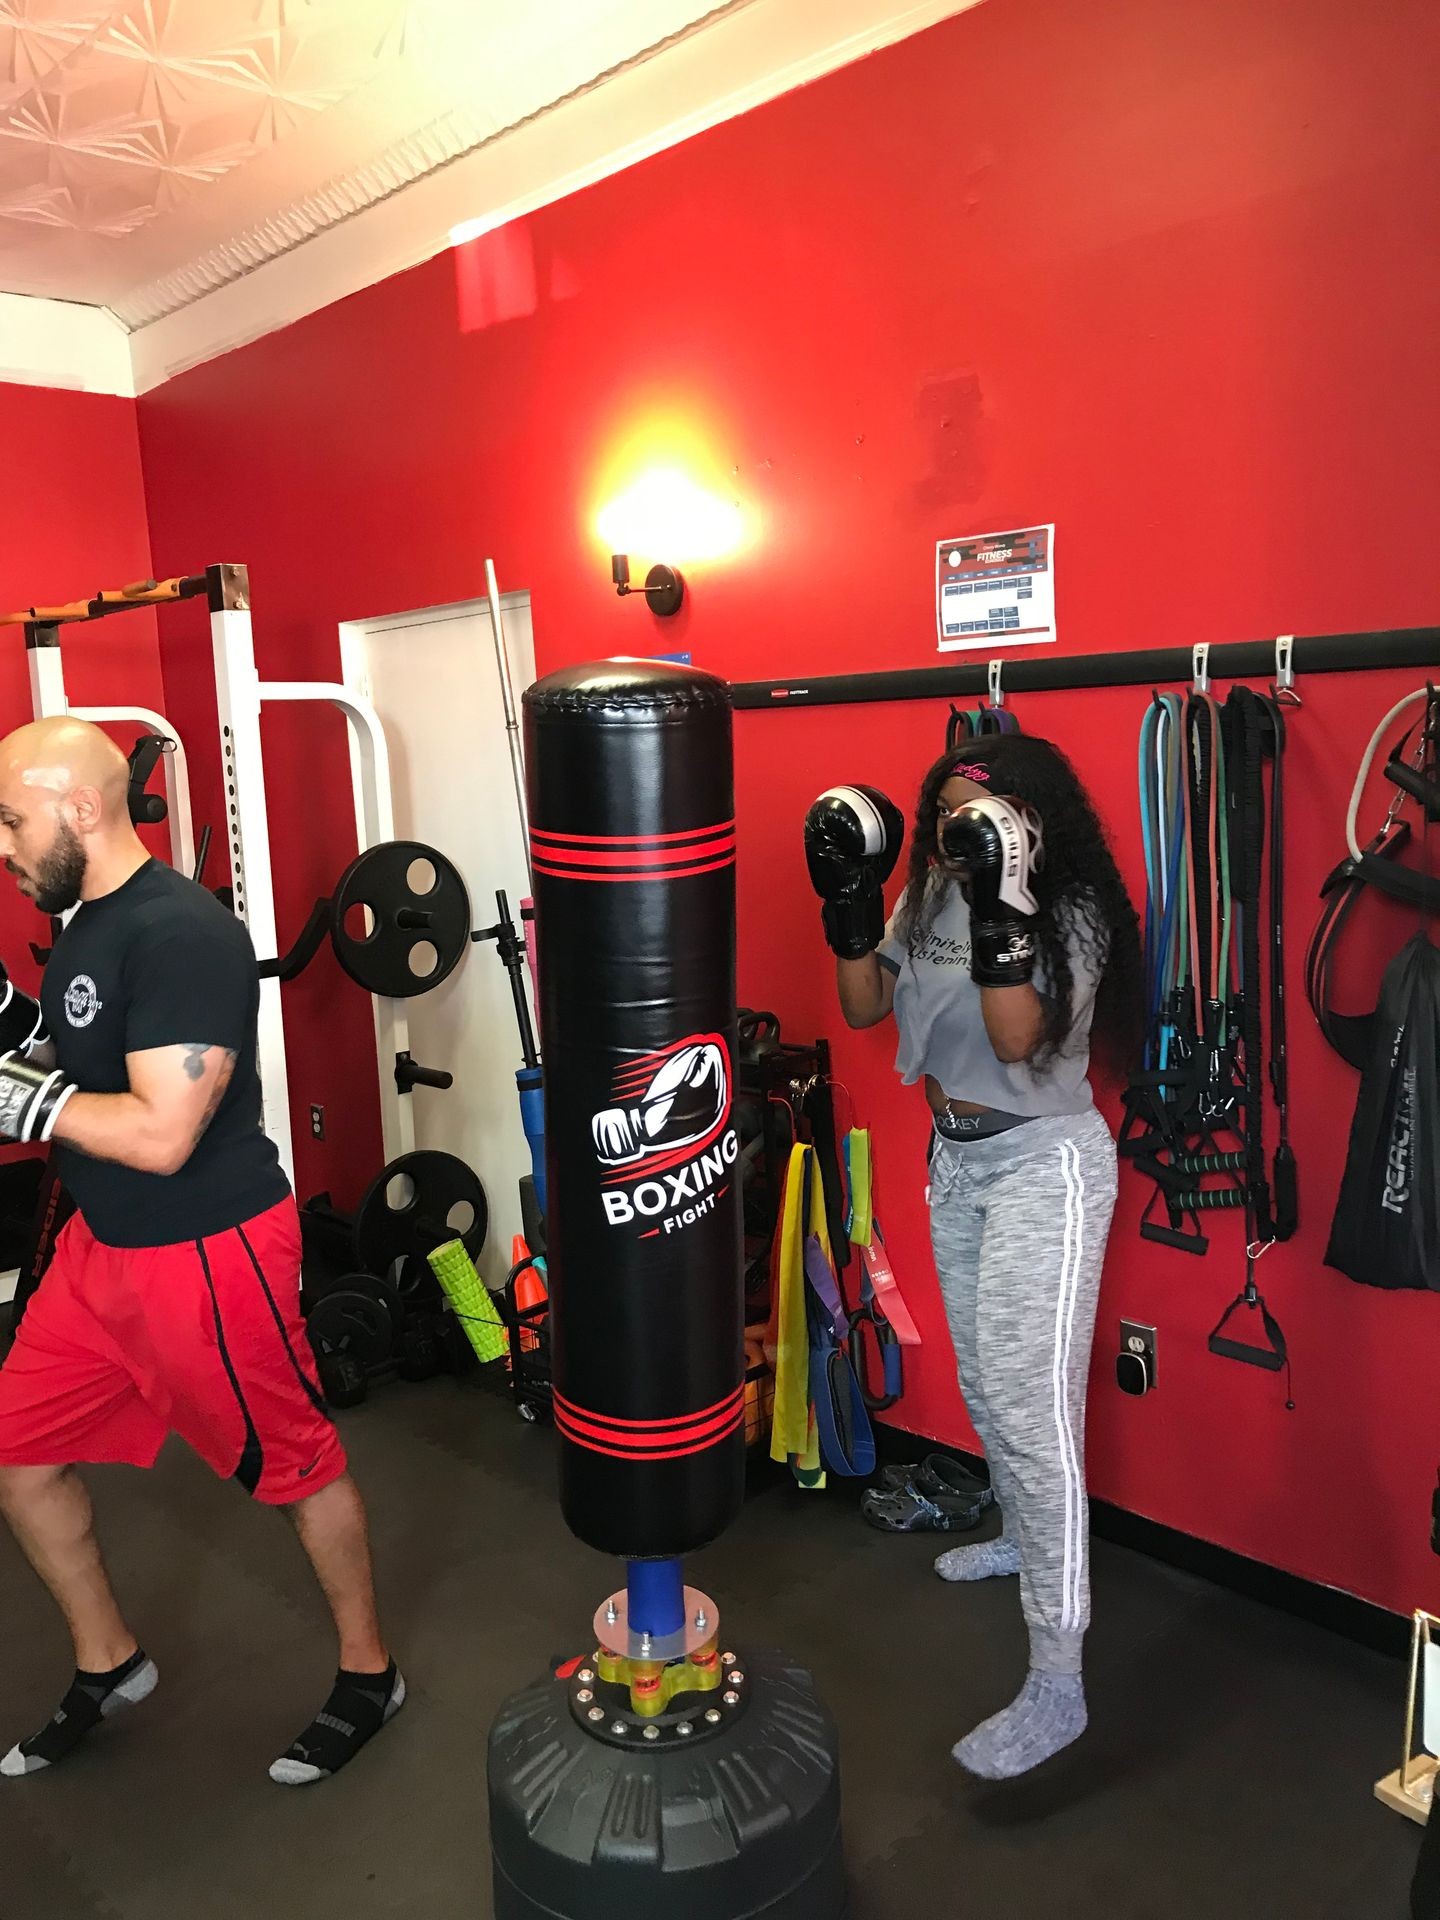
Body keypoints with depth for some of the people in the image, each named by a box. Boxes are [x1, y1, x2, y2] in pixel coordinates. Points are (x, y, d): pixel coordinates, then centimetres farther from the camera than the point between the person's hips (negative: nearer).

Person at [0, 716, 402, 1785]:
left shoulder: (181, 935, -24)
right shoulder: (91, 919, 7)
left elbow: (160, 1134, -28)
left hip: (208, 1253, -9)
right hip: (102, 1246, 10)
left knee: (298, 1462, 8)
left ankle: (369, 1675, 30)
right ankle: (108, 1663, 38)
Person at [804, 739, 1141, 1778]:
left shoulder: (1074, 912, -16)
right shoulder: (930, 895, 2)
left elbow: (1017, 1039, -28)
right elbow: (865, 1006, 4)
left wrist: (1004, 911, -37)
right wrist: (852, 900, -8)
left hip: (1043, 1163, -7)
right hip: (954, 1155, 8)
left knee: (1031, 1405, -11)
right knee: (983, 1377, 22)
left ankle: (1057, 1685, -4)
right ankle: (1024, 1537, 48)